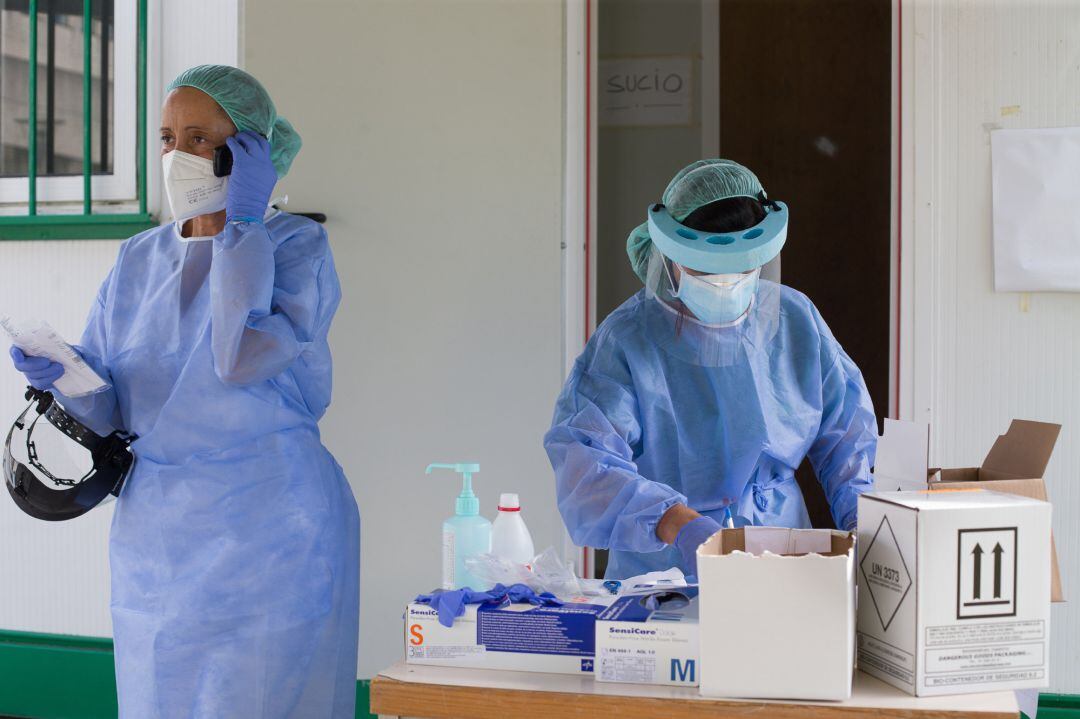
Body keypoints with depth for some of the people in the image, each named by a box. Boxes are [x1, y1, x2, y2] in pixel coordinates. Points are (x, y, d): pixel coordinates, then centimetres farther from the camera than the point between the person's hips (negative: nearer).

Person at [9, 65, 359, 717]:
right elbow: (107, 412, 8)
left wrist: (243, 222, -15)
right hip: (154, 536, 5)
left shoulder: (297, 247, -5)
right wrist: (64, 377, -14)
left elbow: (241, 357, -24)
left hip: (269, 535, -5)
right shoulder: (139, 261, 9)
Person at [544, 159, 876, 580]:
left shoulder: (795, 319, 6)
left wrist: (860, 519, -1)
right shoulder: (626, 340, -10)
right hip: (662, 577, -3)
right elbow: (586, 468, -22)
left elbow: (846, 432, 16)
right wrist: (680, 524, -36)